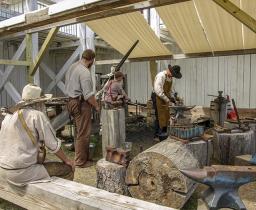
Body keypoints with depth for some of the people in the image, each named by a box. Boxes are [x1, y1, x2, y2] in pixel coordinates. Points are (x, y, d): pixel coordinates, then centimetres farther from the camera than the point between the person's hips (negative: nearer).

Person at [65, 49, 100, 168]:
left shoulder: (72, 67, 12)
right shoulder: (85, 72, -18)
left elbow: (67, 86, 18)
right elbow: (88, 94, -22)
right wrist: (96, 106, -9)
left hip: (72, 101, 10)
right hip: (81, 104, -10)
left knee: (80, 132, 18)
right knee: (83, 134, 0)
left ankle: (84, 157, 29)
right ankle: (80, 161, 9)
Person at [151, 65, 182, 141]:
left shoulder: (170, 77, 8)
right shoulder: (161, 76, -20)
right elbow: (157, 90, -27)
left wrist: (170, 98, 5)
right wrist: (167, 100, -23)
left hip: (165, 99, 9)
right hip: (158, 97, -9)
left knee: (166, 117, 11)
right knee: (160, 117, -5)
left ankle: (164, 134, 23)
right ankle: (158, 135, 6)